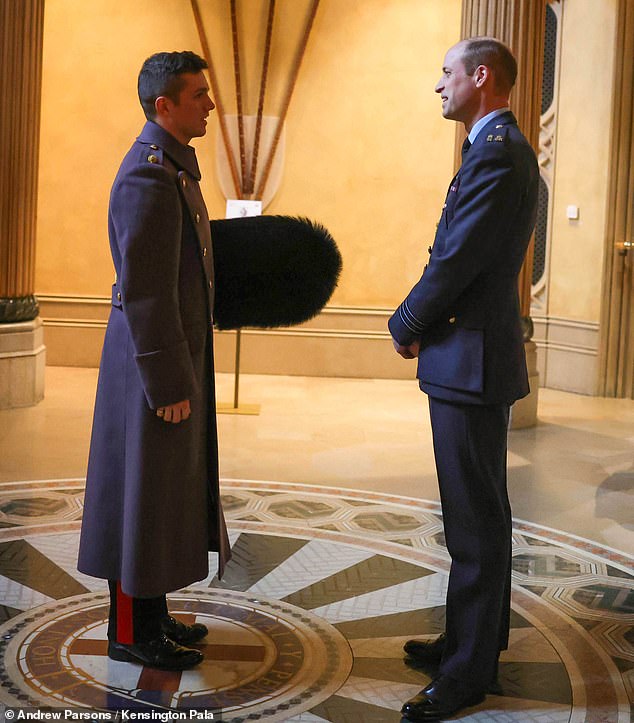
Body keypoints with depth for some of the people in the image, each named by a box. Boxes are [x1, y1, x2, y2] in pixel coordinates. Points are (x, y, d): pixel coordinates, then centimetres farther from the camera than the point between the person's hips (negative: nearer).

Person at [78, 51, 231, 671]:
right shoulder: (149, 176, -20)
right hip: (157, 363, -10)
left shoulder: (172, 163, 12)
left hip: (178, 354, 10)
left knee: (164, 494, 17)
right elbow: (144, 293, -23)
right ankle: (131, 632, 15)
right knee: (141, 496, 1)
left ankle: (149, 612, 30)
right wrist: (168, 385, -21)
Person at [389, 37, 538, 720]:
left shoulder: (498, 153, -17)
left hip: (470, 360, -10)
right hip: (475, 356, 10)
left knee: (476, 519, -1)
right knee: (478, 515, 19)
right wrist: (419, 322, 6)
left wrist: (406, 327, -6)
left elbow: (456, 260, -21)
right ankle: (475, 635, 33)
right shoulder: (500, 150, 16)